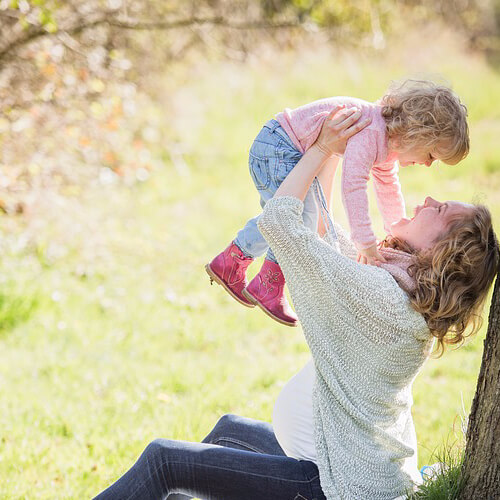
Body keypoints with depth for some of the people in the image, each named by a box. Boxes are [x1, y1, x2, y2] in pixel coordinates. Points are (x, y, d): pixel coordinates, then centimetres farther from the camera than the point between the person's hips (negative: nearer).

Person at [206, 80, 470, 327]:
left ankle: (229, 263, 37)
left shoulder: (388, 142, 6)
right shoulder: (370, 133, -29)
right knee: (302, 219, -13)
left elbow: (388, 188, 23)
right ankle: (268, 286, 1)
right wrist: (365, 241, -42)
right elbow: (353, 184, -39)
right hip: (277, 147, -11)